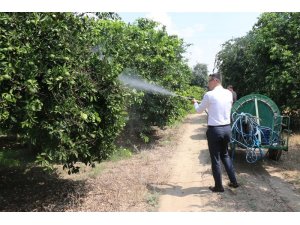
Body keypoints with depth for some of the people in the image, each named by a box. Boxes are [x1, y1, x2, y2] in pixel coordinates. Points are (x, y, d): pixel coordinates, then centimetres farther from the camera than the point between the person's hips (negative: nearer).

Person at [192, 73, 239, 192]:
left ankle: (218, 186, 17)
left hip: (214, 130, -6)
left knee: (215, 159, 7)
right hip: (227, 128, 6)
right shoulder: (229, 93, 4)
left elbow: (199, 110, 2)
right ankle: (234, 181, 27)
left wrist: (195, 103, 25)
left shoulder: (209, 95, -12)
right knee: (225, 155, 23)